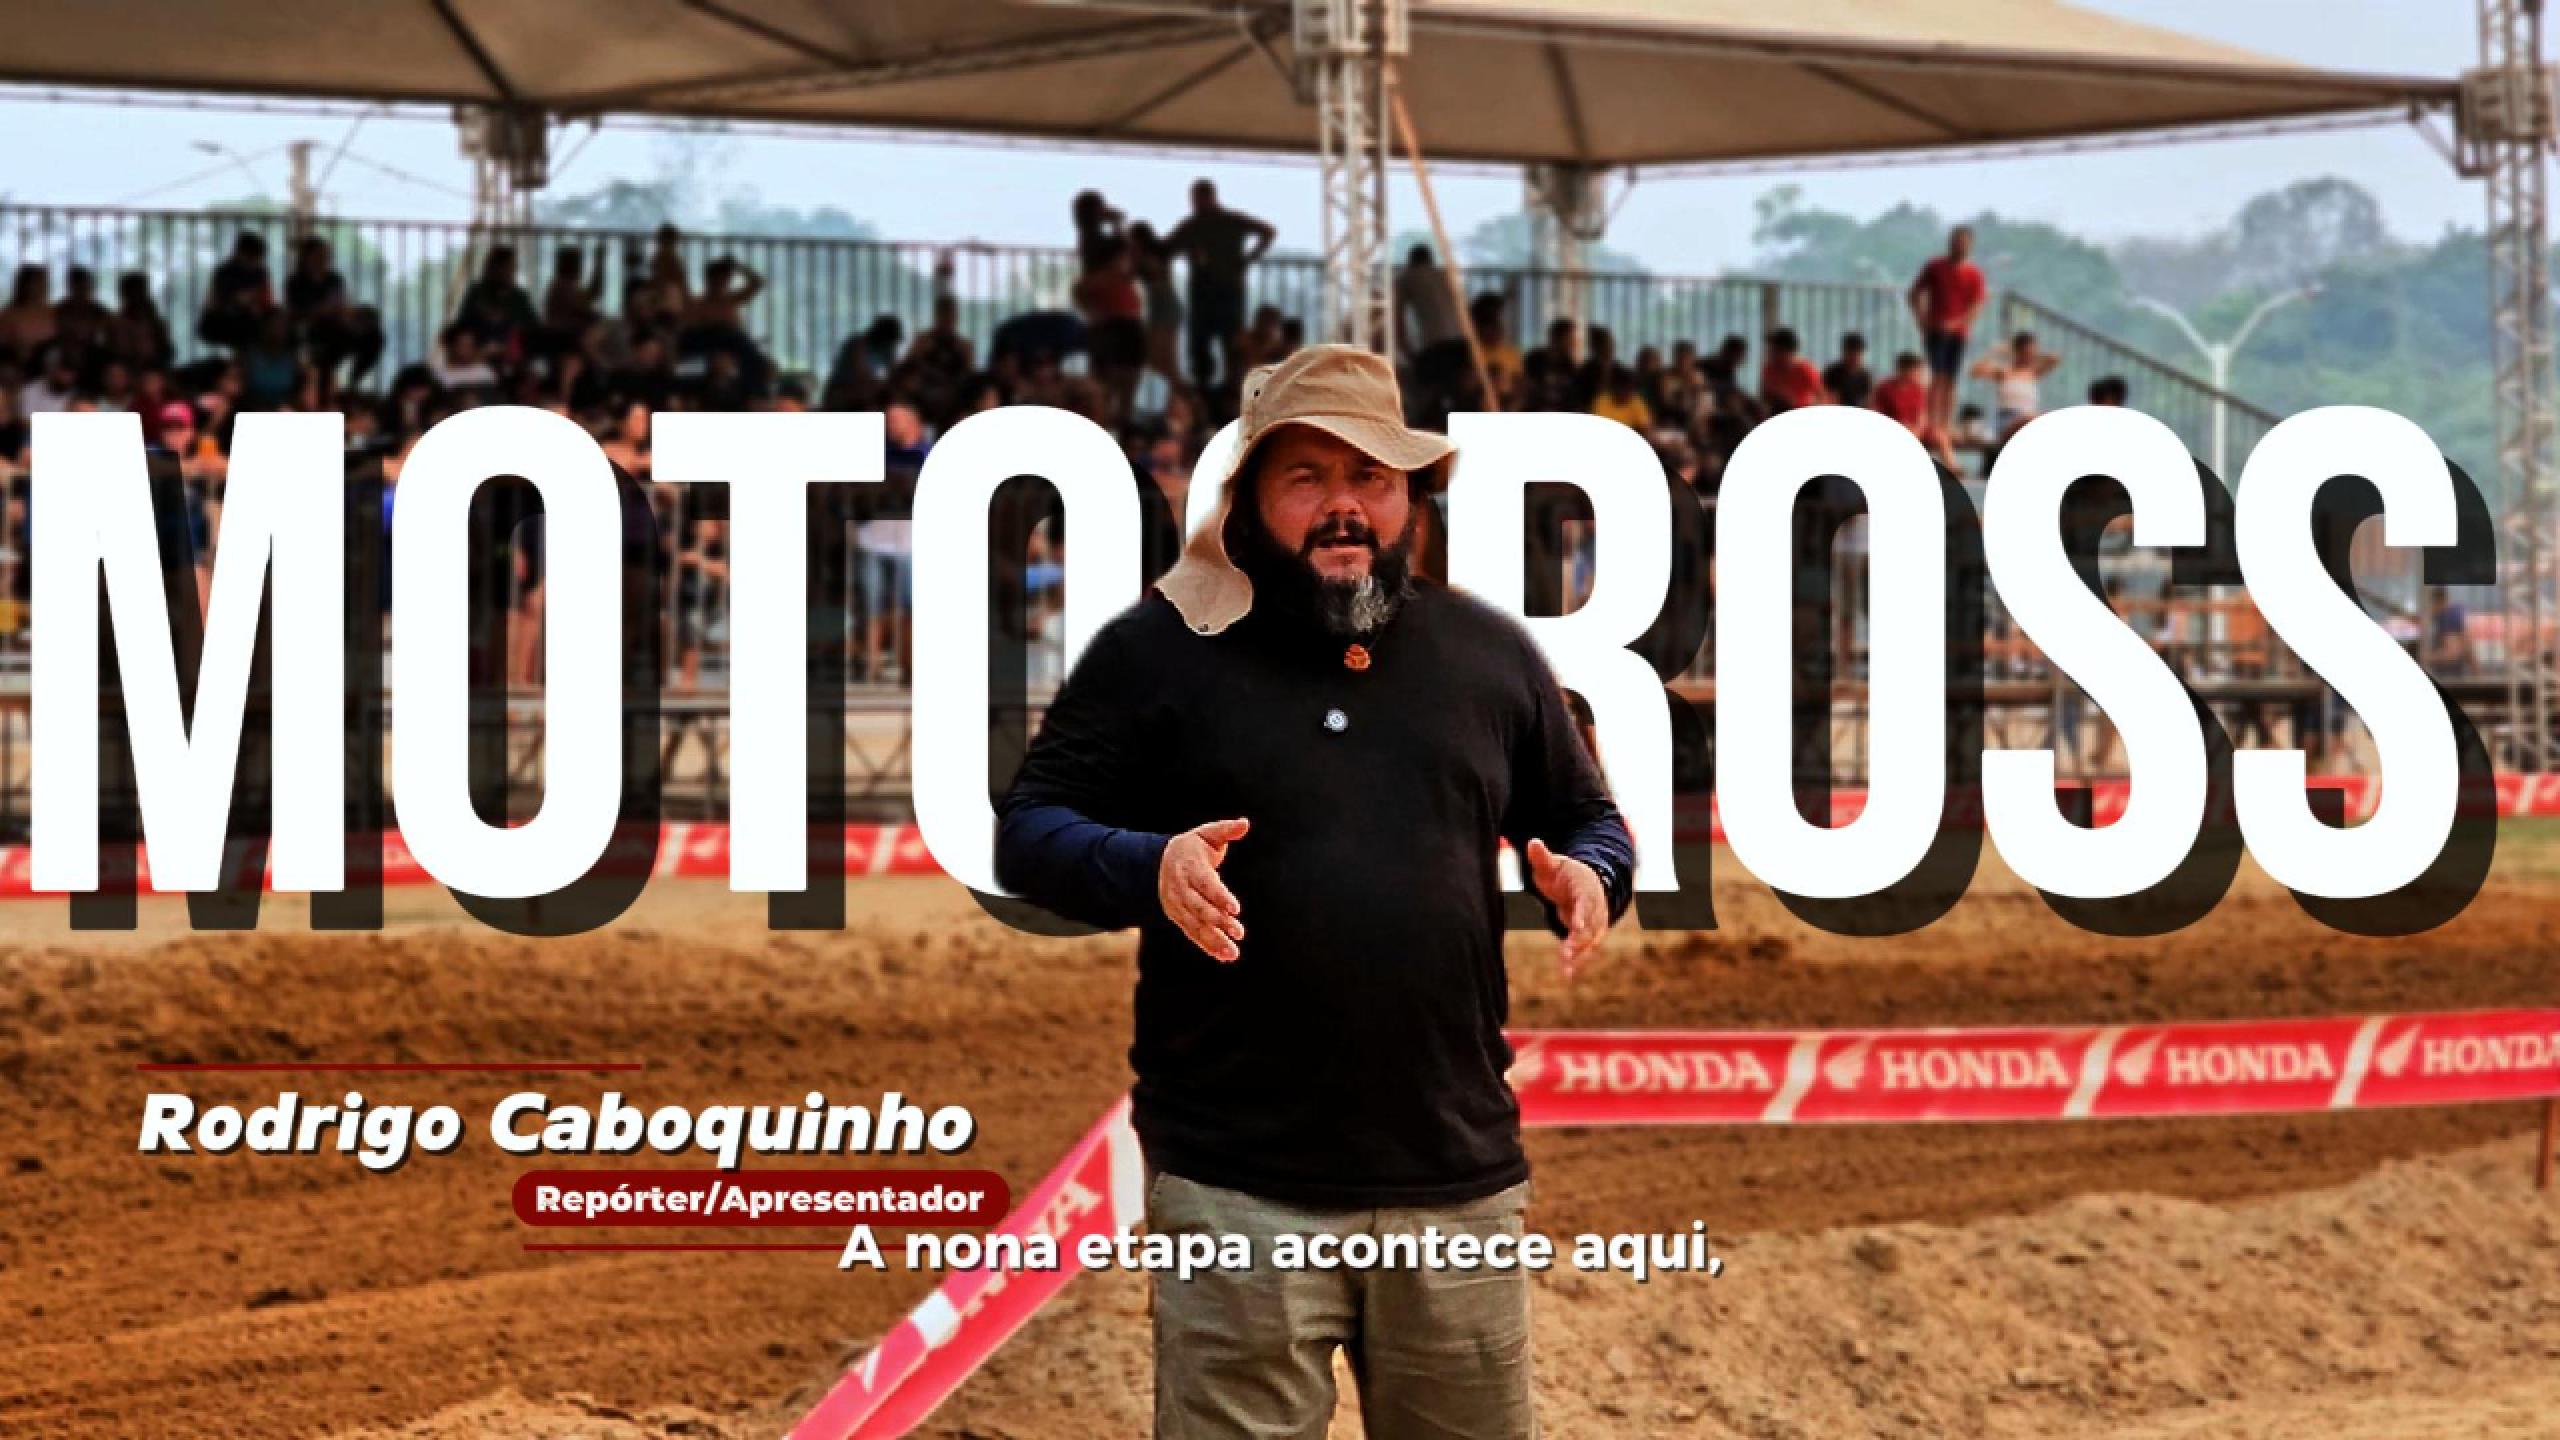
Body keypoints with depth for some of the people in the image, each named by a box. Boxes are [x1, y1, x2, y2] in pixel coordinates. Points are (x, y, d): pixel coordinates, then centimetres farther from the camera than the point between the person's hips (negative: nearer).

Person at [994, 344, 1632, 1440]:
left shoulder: (1491, 652, 12)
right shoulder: (1156, 651, 1)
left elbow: (1591, 820, 21)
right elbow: (1027, 830, 0)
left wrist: (1589, 875, -3)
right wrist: (1148, 866, -20)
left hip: (1461, 1178, 3)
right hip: (1239, 1190, -3)